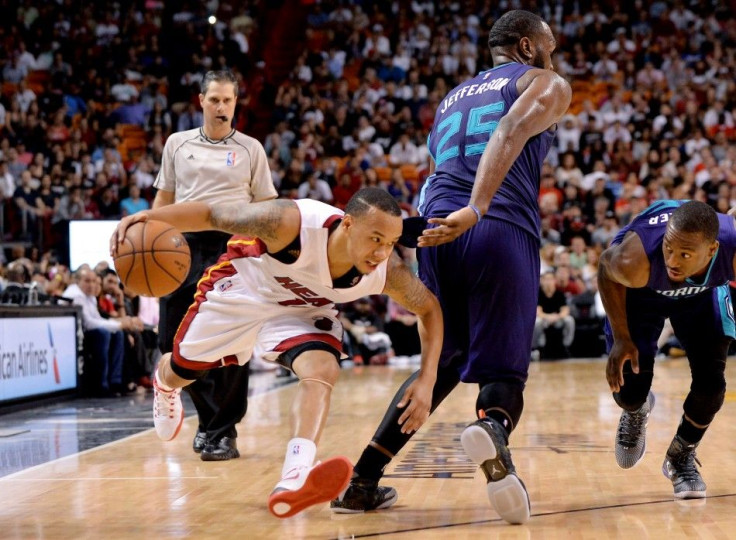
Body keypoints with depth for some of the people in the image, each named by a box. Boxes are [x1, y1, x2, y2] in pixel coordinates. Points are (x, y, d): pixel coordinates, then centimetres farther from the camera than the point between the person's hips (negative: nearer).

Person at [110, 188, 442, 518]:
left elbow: (429, 308, -11)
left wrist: (426, 381, -21)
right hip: (241, 288, -1)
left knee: (321, 370, -30)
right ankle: (164, 386, 59)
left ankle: (294, 482, -42)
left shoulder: (387, 272, -30)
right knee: (179, 373, 20)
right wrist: (149, 217, -44)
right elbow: (212, 214, -30)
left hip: (302, 311, 1)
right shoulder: (293, 223, -41)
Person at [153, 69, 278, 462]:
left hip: (231, 247, -3)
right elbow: (164, 200, 17)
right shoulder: (177, 144, 13)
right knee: (173, 341, 3)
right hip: (183, 245, 3)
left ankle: (223, 432, 3)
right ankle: (209, 415, 24)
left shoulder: (250, 149, 7)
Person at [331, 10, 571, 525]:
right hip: (502, 232, -5)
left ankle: (362, 481, 16)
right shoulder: (546, 84, 12)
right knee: (501, 371, -2)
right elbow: (512, 131, -9)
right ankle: (493, 426, -39)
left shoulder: (451, 99, 32)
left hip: (436, 229, 5)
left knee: (444, 362, 21)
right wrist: (475, 210, -22)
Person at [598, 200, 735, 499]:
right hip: (640, 289, -1)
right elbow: (607, 267, -18)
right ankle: (637, 410, 36)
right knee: (628, 391, -6)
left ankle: (681, 457, 22)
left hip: (704, 292, 2)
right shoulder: (636, 259, -43)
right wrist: (621, 338, -17)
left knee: (711, 385, -10)